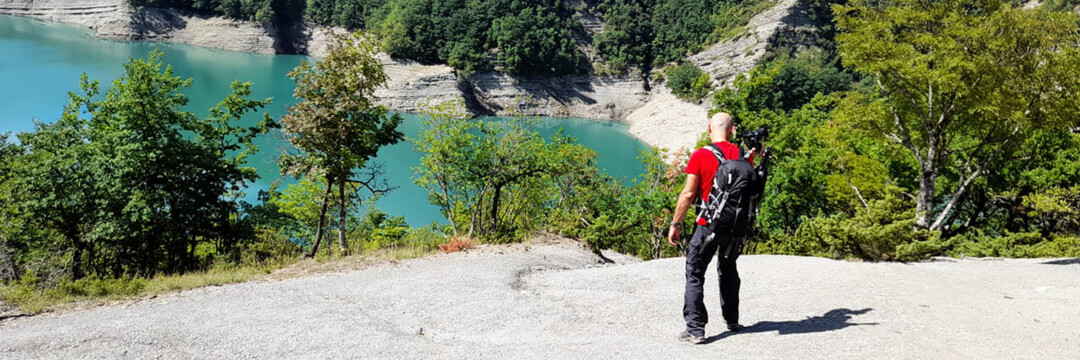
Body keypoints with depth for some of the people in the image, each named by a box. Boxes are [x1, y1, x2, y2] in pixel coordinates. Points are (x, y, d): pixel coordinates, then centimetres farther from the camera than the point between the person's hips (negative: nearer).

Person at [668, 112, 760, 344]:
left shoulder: (701, 156, -12)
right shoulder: (743, 156, 1)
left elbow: (688, 194, -13)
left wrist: (675, 224, -5)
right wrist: (752, 159, 22)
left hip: (708, 226, -5)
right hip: (737, 226, 5)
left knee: (695, 275, 5)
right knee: (728, 271, 24)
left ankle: (695, 329, 0)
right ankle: (732, 321, 33)